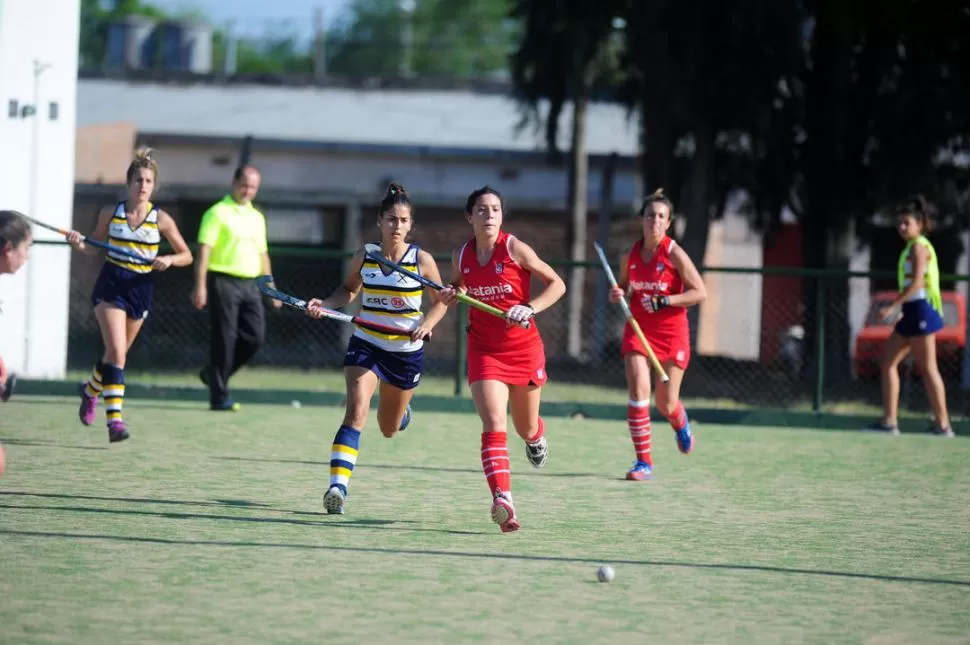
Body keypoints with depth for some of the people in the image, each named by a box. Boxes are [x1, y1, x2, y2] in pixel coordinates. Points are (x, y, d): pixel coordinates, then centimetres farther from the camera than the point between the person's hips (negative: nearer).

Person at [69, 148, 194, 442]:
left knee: (117, 352, 15)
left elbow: (186, 255, 3)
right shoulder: (110, 213, -2)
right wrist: (80, 245, -11)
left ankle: (91, 389, 46)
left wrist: (169, 259, -17)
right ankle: (115, 418, -18)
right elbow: (96, 246, 10)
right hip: (111, 285, -2)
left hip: (141, 288, 2)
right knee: (117, 351, -16)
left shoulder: (161, 219, -3)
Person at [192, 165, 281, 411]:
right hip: (224, 281, -7)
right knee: (224, 337, -6)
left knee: (255, 336, 0)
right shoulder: (218, 212, -4)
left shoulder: (257, 217, 18)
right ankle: (219, 396, -2)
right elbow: (204, 250, -10)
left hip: (250, 284, 7)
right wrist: (200, 286, -18)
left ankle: (212, 374, 18)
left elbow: (262, 254, 24)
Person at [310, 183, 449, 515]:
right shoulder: (364, 256, -5)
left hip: (406, 350, 0)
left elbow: (440, 302, 1)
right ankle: (338, 486, -29)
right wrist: (325, 304, -7)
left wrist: (426, 325, -18)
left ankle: (401, 409, 55)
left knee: (389, 429, 16)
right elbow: (349, 289, 12)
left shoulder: (422, 260, -10)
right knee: (356, 412, -23)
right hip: (366, 345, 0)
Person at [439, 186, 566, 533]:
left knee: (526, 428, 16)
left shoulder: (514, 249, -11)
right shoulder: (461, 257, -1)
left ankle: (536, 437, 56)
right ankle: (503, 502, -29)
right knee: (493, 424, -18)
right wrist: (451, 296, -3)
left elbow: (557, 283, -6)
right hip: (484, 350, 1)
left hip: (524, 348, -1)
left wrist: (529, 308, -21)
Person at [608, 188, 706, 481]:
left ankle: (681, 424, 43)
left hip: (671, 332, -3)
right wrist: (617, 295, -5)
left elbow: (700, 292, -12)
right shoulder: (630, 255, 2)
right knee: (638, 391, -15)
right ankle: (644, 462, -10)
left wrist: (665, 301, -22)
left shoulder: (674, 254, -10)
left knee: (666, 403, 4)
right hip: (638, 329, 3)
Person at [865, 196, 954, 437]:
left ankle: (942, 424, -3)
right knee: (888, 362, 8)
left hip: (921, 309, -10)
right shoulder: (912, 247, 18)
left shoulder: (918, 246, -11)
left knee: (927, 368, -6)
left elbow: (917, 282, -20)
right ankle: (889, 421, 6)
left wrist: (893, 306, -22)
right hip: (911, 312, 10)